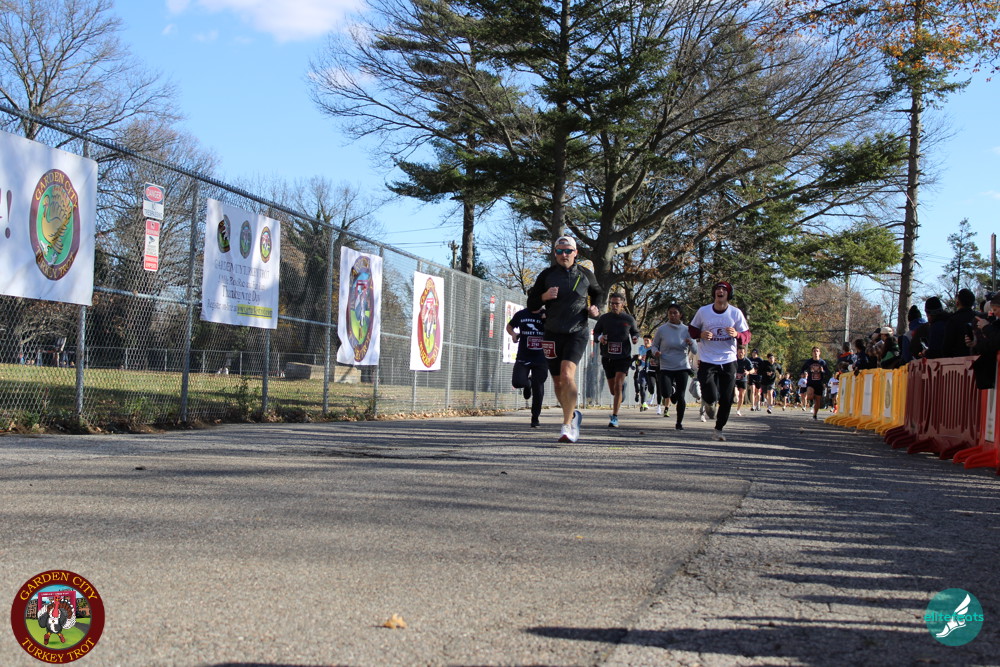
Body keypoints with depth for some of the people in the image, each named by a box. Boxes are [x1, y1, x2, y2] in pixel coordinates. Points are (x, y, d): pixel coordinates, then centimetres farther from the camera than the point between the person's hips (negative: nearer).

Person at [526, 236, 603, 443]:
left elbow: (598, 293, 23)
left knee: (567, 374, -22)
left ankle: (567, 426, -22)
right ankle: (573, 415, 35)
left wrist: (595, 309, 3)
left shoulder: (585, 275, 5)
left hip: (577, 333, -2)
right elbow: (531, 305, 6)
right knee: (558, 381, 9)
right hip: (553, 334, 3)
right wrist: (544, 296, -15)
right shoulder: (546, 275, 3)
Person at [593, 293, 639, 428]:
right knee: (613, 390, 12)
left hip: (623, 357, -2)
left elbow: (635, 331, 16)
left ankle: (614, 418, -16)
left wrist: (635, 337, -7)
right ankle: (623, 386, 52)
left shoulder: (629, 319, 0)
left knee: (617, 386, -18)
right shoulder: (603, 318, 1)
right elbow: (595, 332, 11)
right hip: (607, 357, 2)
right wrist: (599, 338, -12)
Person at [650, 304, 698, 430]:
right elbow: (654, 345, 11)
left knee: (681, 397, -4)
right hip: (666, 368, -1)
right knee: (665, 393, -17)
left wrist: (691, 343, -19)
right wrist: (656, 352, -12)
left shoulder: (686, 330, 1)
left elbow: (695, 351, 3)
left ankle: (679, 422, 15)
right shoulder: (662, 329, -1)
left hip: (682, 368, 1)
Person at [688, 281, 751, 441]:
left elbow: (747, 336, 0)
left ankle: (719, 429, 21)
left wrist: (737, 334, -23)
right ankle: (708, 403, 26)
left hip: (728, 361, 1)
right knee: (711, 396, -13)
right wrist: (701, 334, -12)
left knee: (726, 400, 2)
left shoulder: (736, 313, -2)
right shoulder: (703, 311, -2)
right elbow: (692, 329, 11)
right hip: (707, 361, -1)